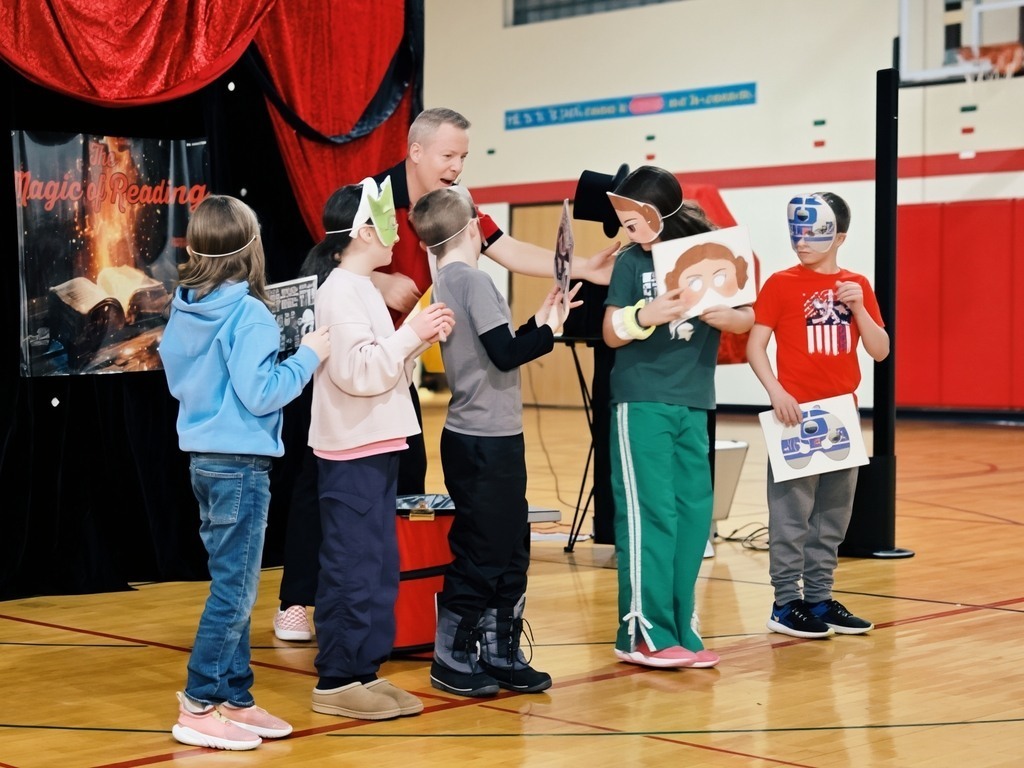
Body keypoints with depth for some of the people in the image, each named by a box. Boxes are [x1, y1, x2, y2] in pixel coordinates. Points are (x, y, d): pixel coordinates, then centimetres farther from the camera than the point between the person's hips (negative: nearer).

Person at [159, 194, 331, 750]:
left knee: (233, 585, 15)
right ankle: (196, 709, 2)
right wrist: (308, 356, -10)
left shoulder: (183, 309, 6)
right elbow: (260, 394, -20)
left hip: (204, 459, 8)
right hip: (241, 463, -8)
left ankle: (235, 699, 21)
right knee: (234, 590, -1)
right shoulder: (248, 315, -17)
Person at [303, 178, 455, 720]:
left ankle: (363, 671, 18)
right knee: (352, 569, -5)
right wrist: (411, 334, -16)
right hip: (352, 453, -10)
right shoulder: (340, 292, -14)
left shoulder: (361, 289, 16)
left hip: (375, 449, 10)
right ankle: (338, 681, 2)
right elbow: (359, 371, -22)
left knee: (377, 567, 12)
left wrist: (418, 340, 5)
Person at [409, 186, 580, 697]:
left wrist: (538, 323, 9)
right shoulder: (472, 281, -14)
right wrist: (549, 330, -8)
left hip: (485, 438, 10)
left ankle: (499, 653, 20)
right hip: (486, 442, -10)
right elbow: (505, 354, -21)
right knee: (481, 553, -1)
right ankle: (452, 659, 8)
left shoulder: (446, 282, 14)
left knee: (510, 550, 13)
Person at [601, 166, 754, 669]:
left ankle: (679, 627, 13)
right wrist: (644, 316, -20)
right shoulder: (632, 262, 2)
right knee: (649, 513, -4)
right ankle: (644, 633, 1)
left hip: (694, 404, 3)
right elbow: (612, 334, 0)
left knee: (693, 513, 4)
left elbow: (746, 319, 3)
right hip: (641, 401, -2)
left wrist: (716, 314, -18)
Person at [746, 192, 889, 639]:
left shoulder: (857, 286, 8)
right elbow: (755, 345, -6)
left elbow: (880, 351, 6)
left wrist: (858, 308, -8)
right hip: (797, 413, -5)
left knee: (834, 513, 10)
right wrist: (776, 392, -19)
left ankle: (820, 598, 20)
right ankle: (786, 603, 4)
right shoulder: (782, 284, -3)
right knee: (791, 512, -4)